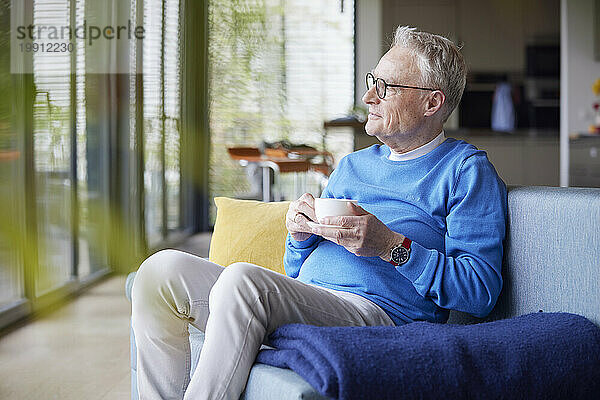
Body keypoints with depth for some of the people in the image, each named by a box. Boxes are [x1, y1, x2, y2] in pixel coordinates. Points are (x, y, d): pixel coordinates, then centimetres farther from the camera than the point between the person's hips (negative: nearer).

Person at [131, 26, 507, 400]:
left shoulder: (467, 170, 5)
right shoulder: (351, 166, 26)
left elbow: (481, 292, -8)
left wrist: (391, 246, -17)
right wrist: (300, 235, 4)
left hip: (378, 315, -7)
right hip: (302, 312, 7)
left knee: (242, 278, -33)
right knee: (163, 268, -10)